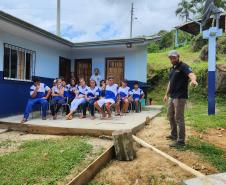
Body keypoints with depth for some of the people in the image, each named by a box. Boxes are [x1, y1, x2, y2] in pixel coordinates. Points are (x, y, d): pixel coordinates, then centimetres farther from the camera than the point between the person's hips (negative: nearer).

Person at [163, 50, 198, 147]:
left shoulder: (183, 66, -11)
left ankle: (181, 141, 2)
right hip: (171, 97, 9)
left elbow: (191, 74, -31)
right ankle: (174, 135, 35)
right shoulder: (172, 68, 16)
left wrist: (193, 80, -53)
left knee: (179, 118, -6)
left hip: (180, 97, -9)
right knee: (170, 116, 18)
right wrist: (166, 94, 25)